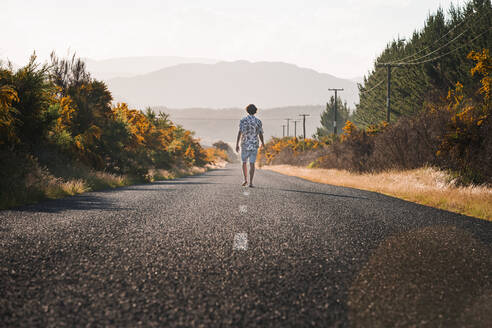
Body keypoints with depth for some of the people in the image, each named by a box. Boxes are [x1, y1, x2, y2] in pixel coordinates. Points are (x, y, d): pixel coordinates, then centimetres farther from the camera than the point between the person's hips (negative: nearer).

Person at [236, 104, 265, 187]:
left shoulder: (243, 120, -4)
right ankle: (251, 182, -5)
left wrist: (237, 144, -11)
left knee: (244, 162, 16)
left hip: (245, 144, -1)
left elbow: (240, 132, -11)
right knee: (252, 164, 1)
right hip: (254, 145, 1)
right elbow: (260, 134, 3)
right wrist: (263, 142, 21)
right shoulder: (258, 121, 1)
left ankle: (245, 179, 6)